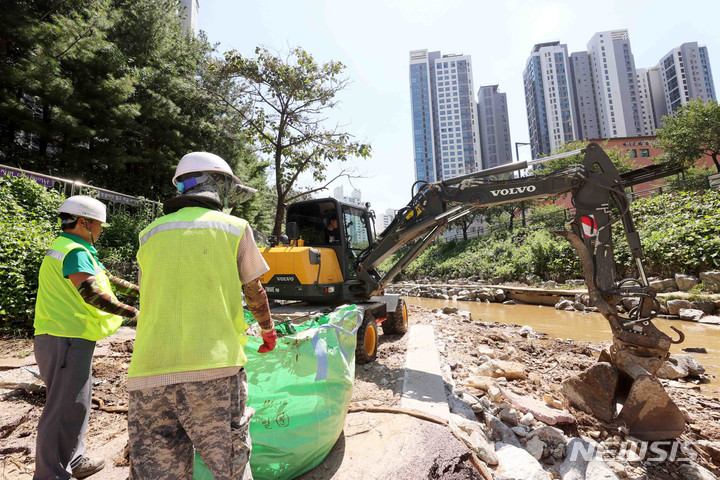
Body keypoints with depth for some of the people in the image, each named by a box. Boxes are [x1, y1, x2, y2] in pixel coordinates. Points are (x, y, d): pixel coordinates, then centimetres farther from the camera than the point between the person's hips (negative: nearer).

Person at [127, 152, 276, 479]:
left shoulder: (150, 234, 17)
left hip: (147, 376, 4)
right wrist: (268, 329, 31)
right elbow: (255, 294, 12)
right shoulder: (235, 228, 5)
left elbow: (151, 300, 22)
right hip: (213, 369, -3)